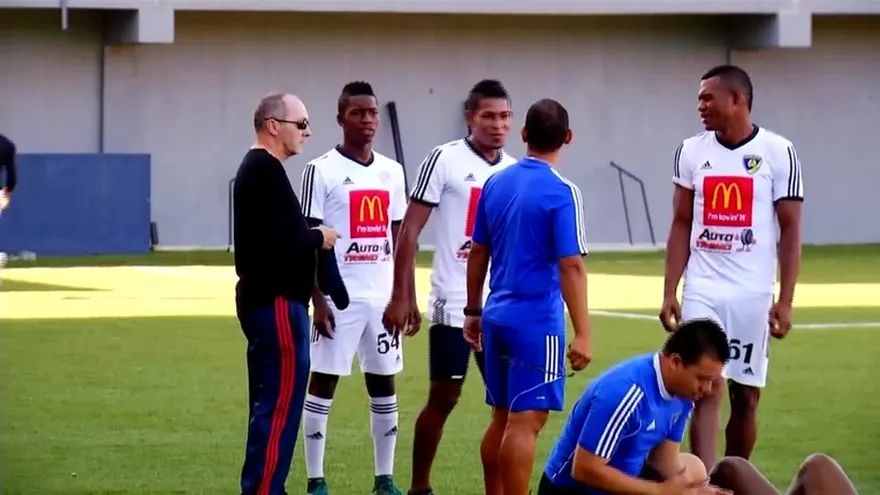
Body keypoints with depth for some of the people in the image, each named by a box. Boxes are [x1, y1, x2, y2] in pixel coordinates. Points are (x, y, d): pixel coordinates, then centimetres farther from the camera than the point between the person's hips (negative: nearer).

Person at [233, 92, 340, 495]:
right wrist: (320, 238, -6)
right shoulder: (267, 171, -15)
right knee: (281, 403, -9)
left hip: (262, 298, 11)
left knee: (269, 402, 14)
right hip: (277, 301, -11)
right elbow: (287, 237, -23)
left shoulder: (255, 170, 17)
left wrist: (310, 237, 4)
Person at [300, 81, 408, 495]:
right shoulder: (321, 170, -5)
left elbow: (399, 237, 15)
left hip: (383, 296, 5)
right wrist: (317, 300, -12)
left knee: (384, 384, 8)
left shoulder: (391, 172, 11)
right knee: (323, 381, -1)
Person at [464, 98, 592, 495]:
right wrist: (582, 333, -15)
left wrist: (473, 311, 23)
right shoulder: (561, 193, -12)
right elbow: (571, 267, -16)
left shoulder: (495, 183, 7)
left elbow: (477, 253, 13)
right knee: (526, 421, -7)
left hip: (497, 317, 7)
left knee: (502, 418, 15)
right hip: (537, 322, -7)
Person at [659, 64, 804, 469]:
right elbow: (681, 226, 9)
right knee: (706, 392, -8)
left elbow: (790, 230, -3)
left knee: (746, 395, 7)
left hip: (753, 293, -1)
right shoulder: (692, 151, 4)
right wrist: (669, 292, 2)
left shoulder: (778, 153, -4)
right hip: (702, 291, 1)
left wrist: (785, 301, -7)